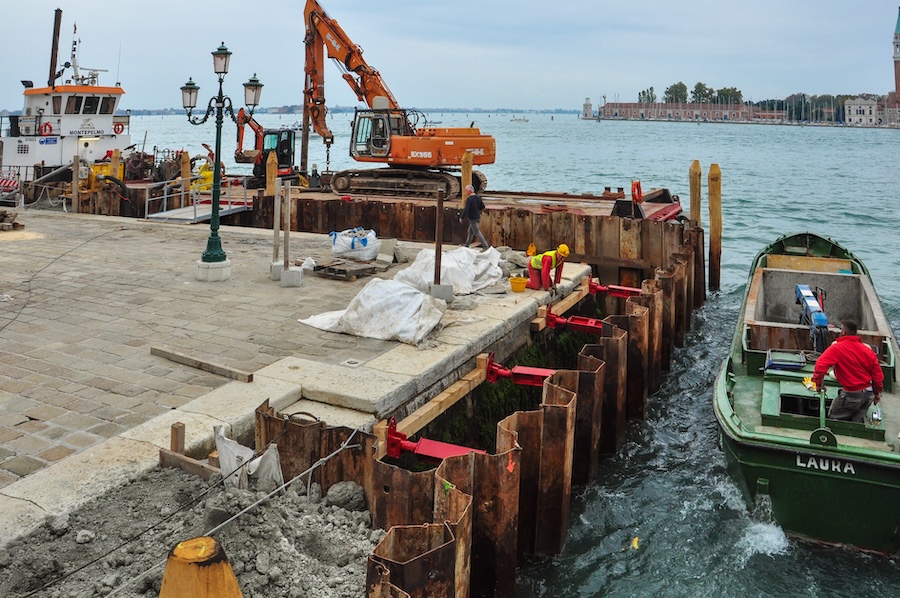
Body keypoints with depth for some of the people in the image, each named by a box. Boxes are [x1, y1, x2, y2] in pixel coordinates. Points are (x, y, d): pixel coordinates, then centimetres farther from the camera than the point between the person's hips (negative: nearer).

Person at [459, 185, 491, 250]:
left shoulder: (469, 199, -22)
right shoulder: (478, 197, 4)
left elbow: (466, 210, -25)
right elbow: (483, 207, 12)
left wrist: (461, 218, -12)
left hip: (473, 219, -9)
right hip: (478, 217, 9)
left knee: (477, 233, -3)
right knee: (470, 231, 21)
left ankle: (486, 246, -5)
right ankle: (467, 244, 32)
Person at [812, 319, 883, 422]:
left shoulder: (836, 348, -15)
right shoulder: (867, 349, 1)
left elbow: (820, 364, -27)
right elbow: (878, 374, 6)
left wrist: (818, 382, -13)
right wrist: (877, 392, 19)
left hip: (851, 395, -6)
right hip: (868, 394, 6)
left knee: (833, 418, 9)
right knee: (856, 422, 19)